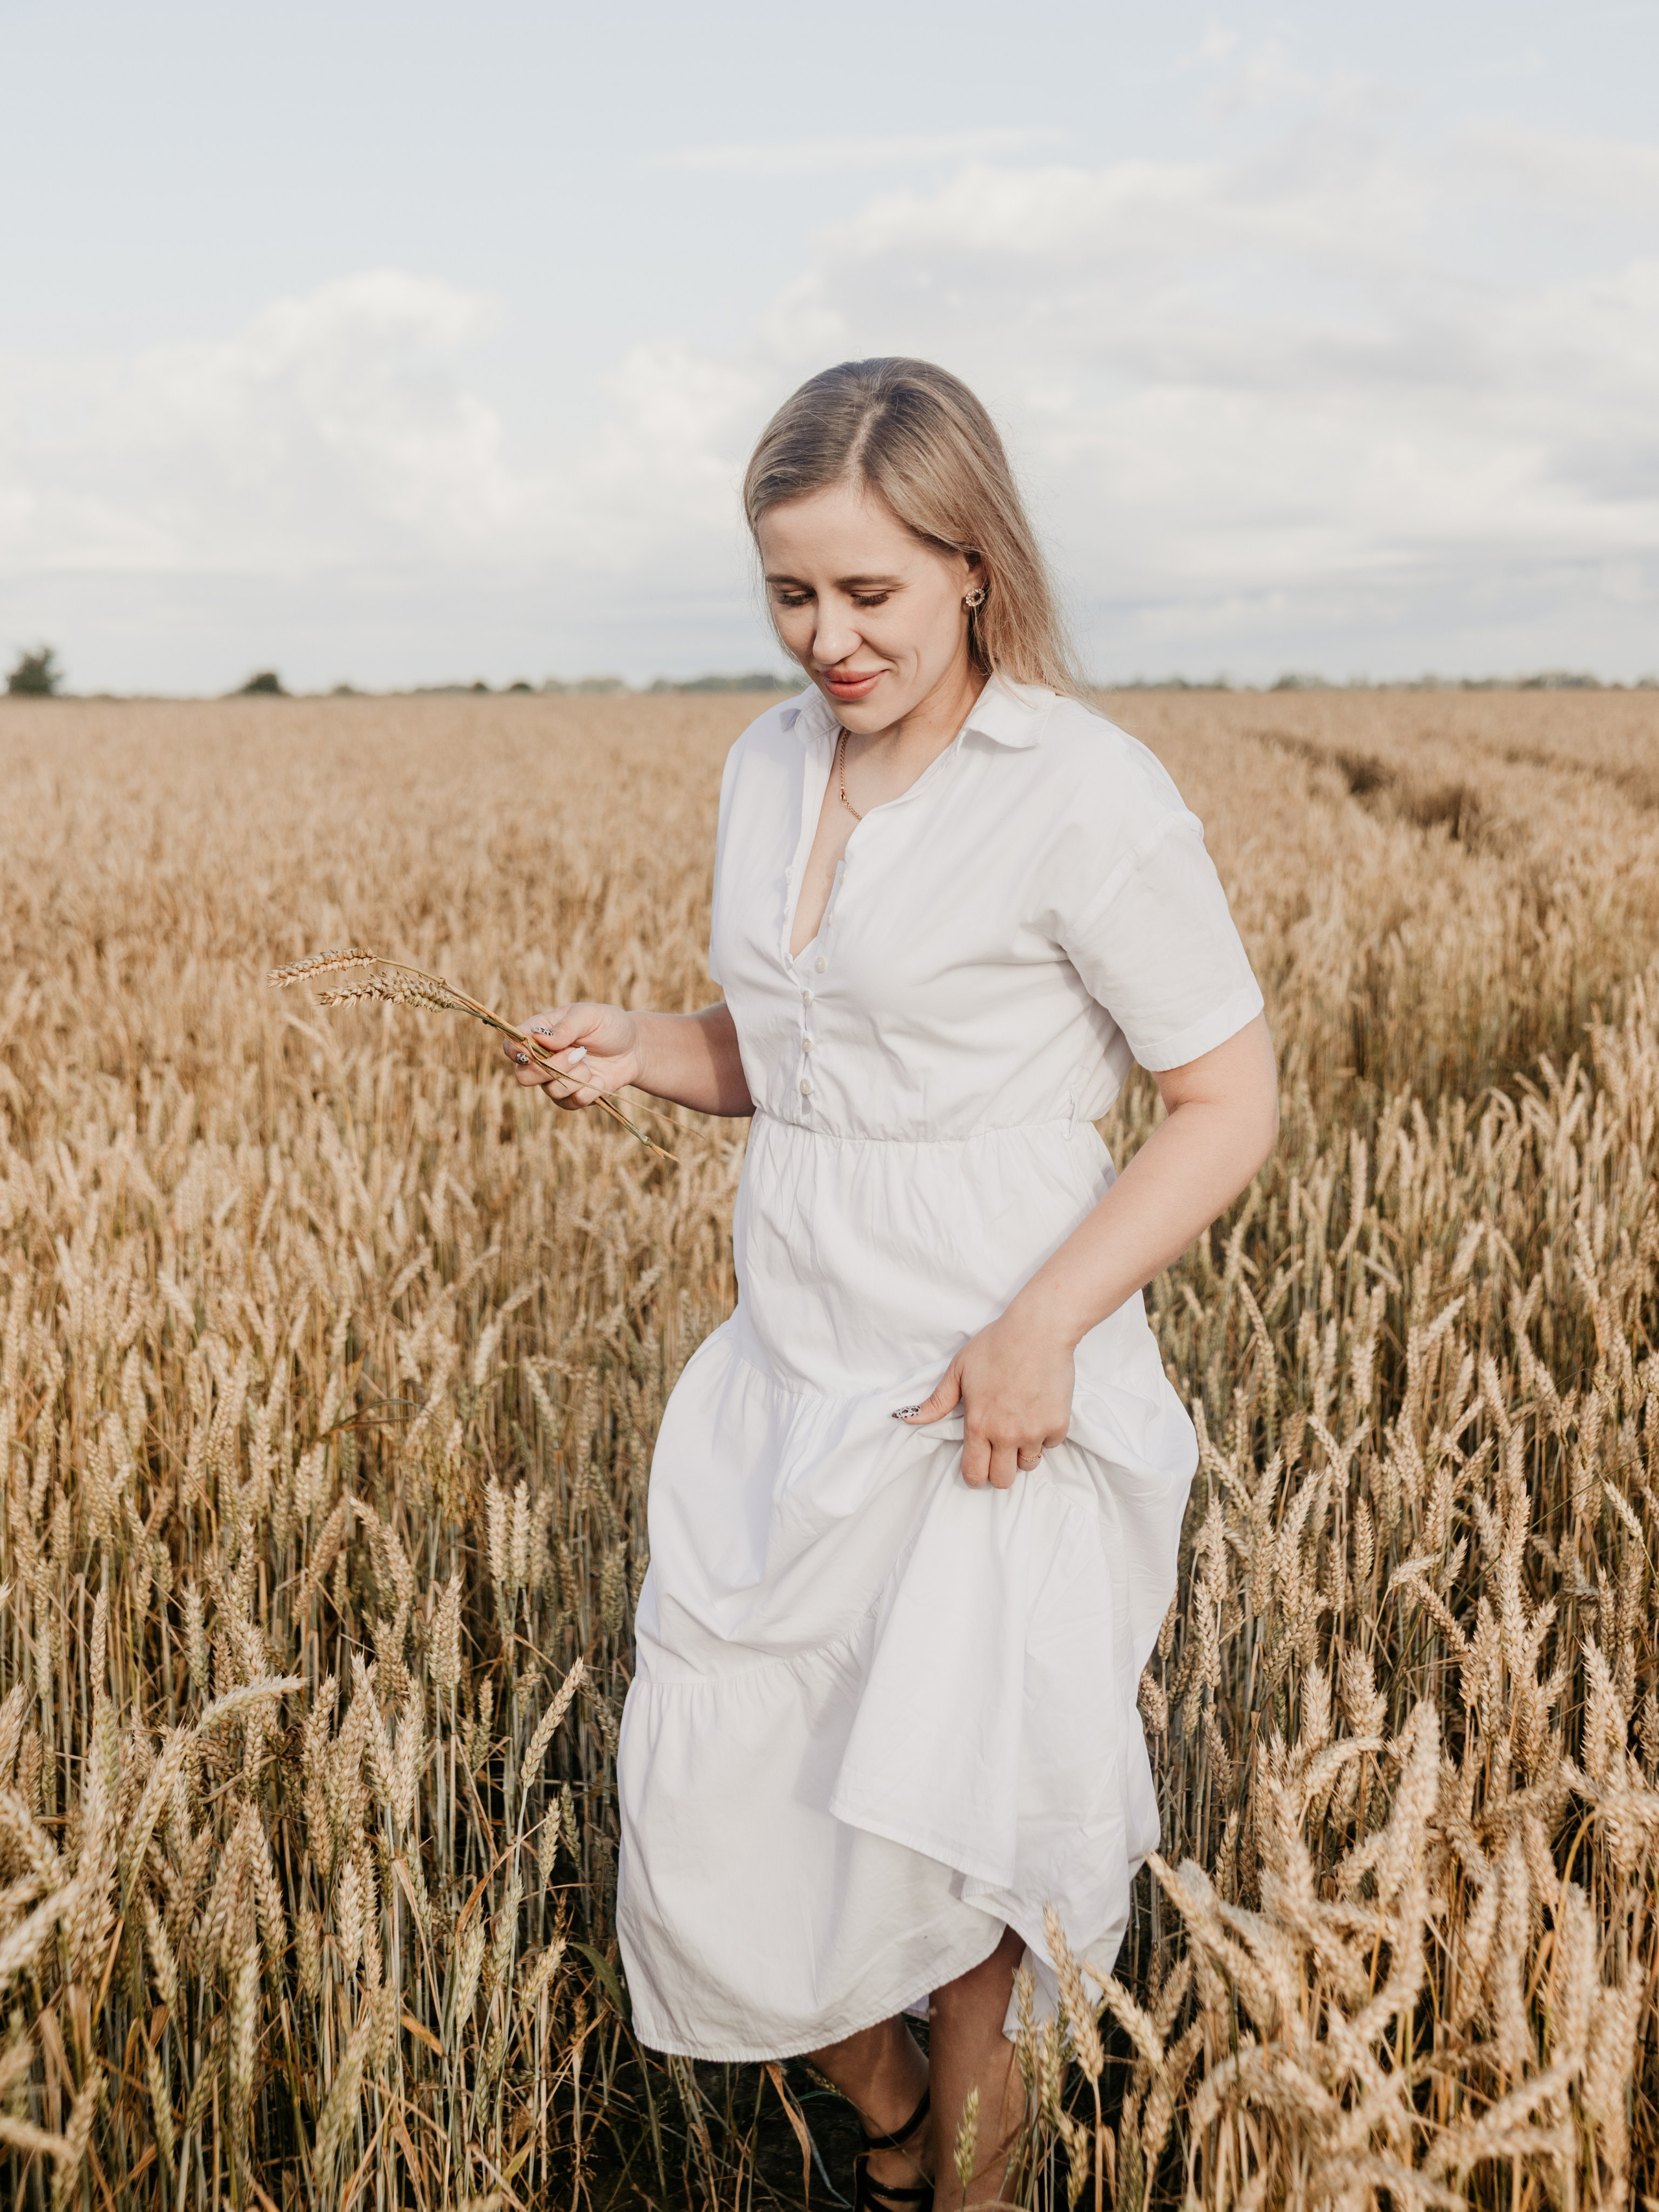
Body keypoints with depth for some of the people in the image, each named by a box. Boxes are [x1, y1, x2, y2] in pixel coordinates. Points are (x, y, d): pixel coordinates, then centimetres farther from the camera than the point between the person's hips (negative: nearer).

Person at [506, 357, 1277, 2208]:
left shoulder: (1087, 796, -14)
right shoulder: (770, 771, 7)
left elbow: (1230, 1104, -10)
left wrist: (1046, 1317, -22)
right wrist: (638, 1054, -3)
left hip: (991, 1403, -6)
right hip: (782, 1387, 6)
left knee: (936, 1844, 5)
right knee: (709, 1830, 8)